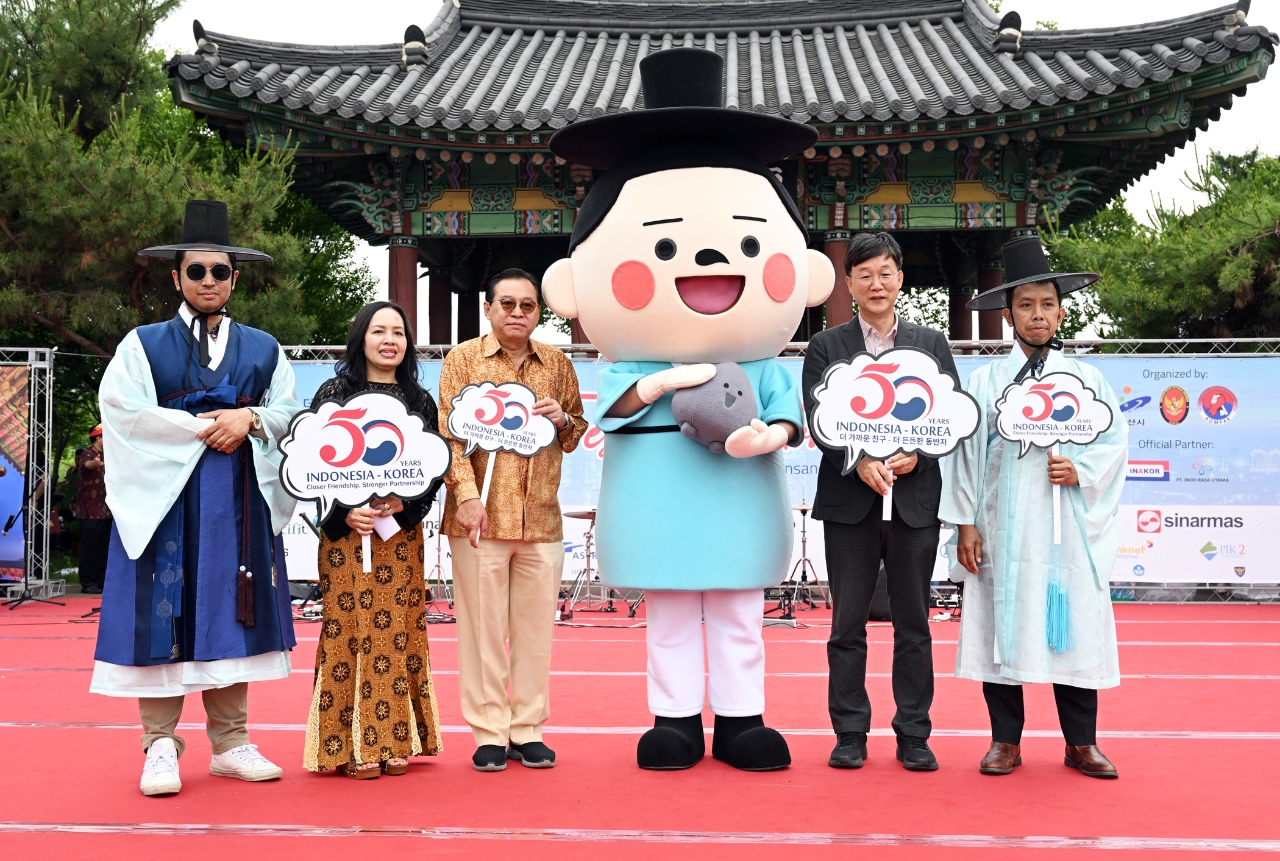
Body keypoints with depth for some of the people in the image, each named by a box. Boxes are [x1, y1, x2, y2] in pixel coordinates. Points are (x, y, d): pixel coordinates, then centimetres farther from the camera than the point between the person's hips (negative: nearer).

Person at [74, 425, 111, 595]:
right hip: (90, 510, -9)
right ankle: (88, 583, -6)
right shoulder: (87, 454, -10)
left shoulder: (105, 456, 17)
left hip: (105, 510, 9)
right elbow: (86, 464, -37)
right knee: (90, 547, -8)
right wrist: (94, 463, -59)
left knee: (104, 547, 10)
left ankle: (101, 581, 15)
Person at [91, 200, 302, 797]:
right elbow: (120, 408, -7)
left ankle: (230, 744, 11)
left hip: (239, 500, 2)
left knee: (230, 614, 4)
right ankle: (160, 746, 4)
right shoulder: (144, 344, 7)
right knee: (164, 615, -4)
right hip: (165, 496, -2)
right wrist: (200, 427, -12)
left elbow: (290, 414, 10)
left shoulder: (263, 350, 15)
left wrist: (249, 420, -11)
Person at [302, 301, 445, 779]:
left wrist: (403, 504, -10)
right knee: (348, 628, -2)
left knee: (397, 631, 4)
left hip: (402, 533, 3)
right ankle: (352, 745, 4)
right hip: (346, 531, -2)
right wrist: (345, 514, -14)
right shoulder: (334, 393, 2)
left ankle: (393, 740, 12)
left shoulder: (420, 401, 10)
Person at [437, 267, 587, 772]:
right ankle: (489, 732, 10)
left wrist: (563, 420, -2)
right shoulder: (463, 359, 4)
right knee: (482, 625, 1)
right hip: (481, 517, -3)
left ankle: (528, 729, 17)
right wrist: (466, 495, -14)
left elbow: (576, 438, 21)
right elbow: (449, 433, -3)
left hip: (542, 518, 3)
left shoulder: (557, 364, 13)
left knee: (536, 625, 6)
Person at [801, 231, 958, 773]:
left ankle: (913, 735, 14)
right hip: (849, 501, -1)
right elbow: (818, 420, -3)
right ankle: (850, 734, 13)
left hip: (916, 499, 1)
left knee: (913, 622, 6)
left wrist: (916, 456, -12)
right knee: (848, 623, 4)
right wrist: (860, 462, -17)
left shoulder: (931, 344, 10)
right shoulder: (826, 346, 6)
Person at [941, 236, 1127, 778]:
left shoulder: (1086, 379, 9)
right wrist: (965, 523, -1)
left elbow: (1115, 440, 8)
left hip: (1070, 525, 1)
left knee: (1076, 624, 2)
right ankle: (1006, 740, 14)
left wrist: (1082, 471, -10)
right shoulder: (985, 381, 6)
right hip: (1002, 526, 0)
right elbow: (966, 452, 4)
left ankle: (1081, 743, 15)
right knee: (1002, 625, 2)